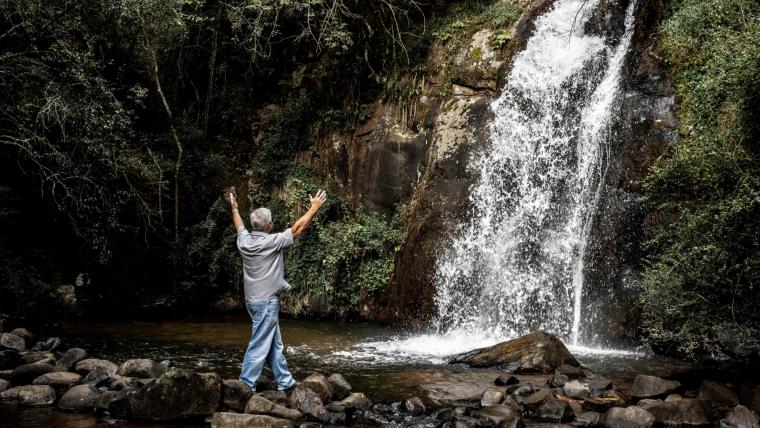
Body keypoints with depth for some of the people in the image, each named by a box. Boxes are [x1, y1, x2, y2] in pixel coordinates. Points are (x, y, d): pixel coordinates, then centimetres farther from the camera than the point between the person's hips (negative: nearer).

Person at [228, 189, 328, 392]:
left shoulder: (244, 241, 1)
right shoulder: (271, 242, -17)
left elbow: (240, 227, 24)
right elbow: (297, 228, -12)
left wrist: (235, 209, 42)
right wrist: (314, 208, -3)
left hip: (253, 299, 8)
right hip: (266, 301, -8)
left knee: (274, 343, 16)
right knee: (259, 346, -4)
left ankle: (284, 381, 24)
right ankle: (246, 386, -2)